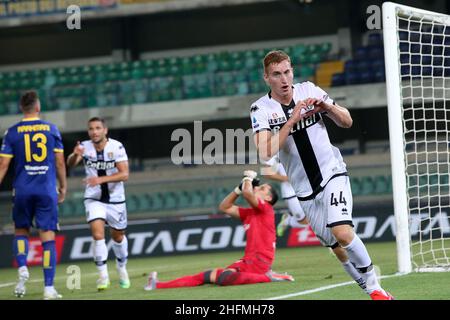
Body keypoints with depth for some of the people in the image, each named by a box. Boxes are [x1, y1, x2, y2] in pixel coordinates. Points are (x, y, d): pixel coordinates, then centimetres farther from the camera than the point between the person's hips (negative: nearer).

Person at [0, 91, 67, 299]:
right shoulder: (51, 129, 3)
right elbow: (60, 162, 6)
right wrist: (63, 187, 17)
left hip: (22, 190, 0)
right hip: (47, 190, 0)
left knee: (21, 230, 21)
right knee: (48, 236, 0)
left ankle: (22, 268, -4)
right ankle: (49, 288, -3)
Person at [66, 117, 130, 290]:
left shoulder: (116, 147, -14)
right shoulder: (84, 147, -11)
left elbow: (124, 174, -21)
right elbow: (70, 164, -28)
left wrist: (101, 179, -33)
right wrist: (75, 155, -51)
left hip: (115, 199, 0)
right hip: (94, 199, 0)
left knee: (118, 236, 14)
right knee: (98, 234, -18)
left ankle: (122, 268, 40)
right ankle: (103, 276, -9)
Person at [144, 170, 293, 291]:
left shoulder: (265, 208, -3)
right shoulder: (249, 213, 21)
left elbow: (247, 193, -20)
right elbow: (224, 208, 27)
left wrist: (248, 178, 2)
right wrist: (239, 188, 17)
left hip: (259, 260, -9)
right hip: (248, 260, 9)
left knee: (224, 278, -34)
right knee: (209, 275, 2)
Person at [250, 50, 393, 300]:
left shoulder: (309, 90, -2)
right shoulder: (261, 109, -7)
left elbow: (347, 122, 6)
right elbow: (265, 153, -22)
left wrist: (326, 106, -14)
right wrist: (292, 121, -28)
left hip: (332, 174, -1)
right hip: (304, 191, 1)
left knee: (343, 233, -23)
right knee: (336, 246, 5)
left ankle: (375, 287, -8)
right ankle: (370, 287, 24)